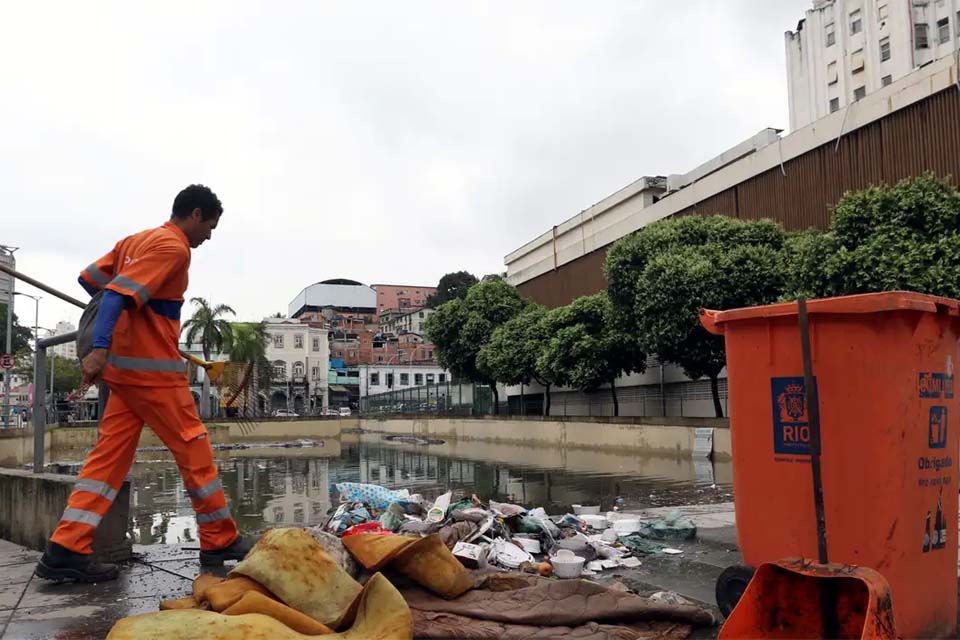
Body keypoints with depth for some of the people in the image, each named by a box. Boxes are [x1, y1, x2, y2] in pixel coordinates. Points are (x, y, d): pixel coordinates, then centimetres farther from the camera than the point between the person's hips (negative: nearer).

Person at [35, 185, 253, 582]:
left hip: (124, 366, 9)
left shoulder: (135, 241, 16)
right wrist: (100, 348, -28)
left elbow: (89, 279, 20)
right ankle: (221, 541, 10)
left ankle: (66, 550, 2)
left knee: (110, 454, 6)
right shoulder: (174, 247, -11)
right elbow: (119, 294, -21)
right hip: (153, 368, -9)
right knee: (194, 449, 1)